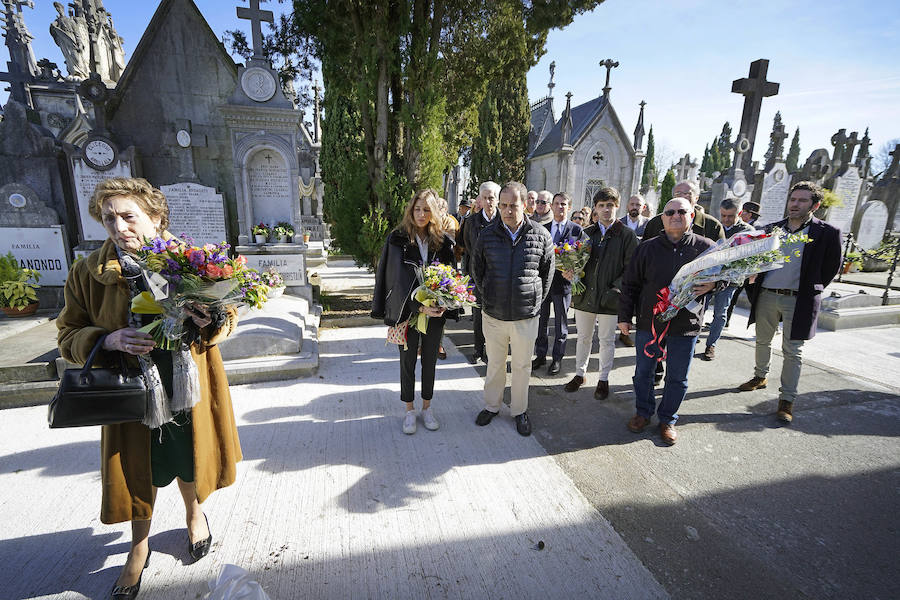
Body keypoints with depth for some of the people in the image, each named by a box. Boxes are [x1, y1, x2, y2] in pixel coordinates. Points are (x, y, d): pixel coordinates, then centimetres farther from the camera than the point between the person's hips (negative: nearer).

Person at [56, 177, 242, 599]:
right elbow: (69, 336, 1)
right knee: (138, 471, 17)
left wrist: (210, 321, -24)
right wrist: (110, 340, -20)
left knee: (189, 462, 19)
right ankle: (139, 549, 44)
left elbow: (228, 317, -1)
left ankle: (194, 513, 51)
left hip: (188, 390, 0)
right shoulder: (87, 273, -6)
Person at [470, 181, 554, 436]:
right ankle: (491, 405, 37)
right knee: (495, 363, 17)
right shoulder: (488, 234, -3)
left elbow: (547, 272, 7)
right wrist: (486, 297, 8)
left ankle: (519, 411, 33)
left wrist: (537, 301, 6)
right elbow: (477, 269, 10)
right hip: (493, 314, 1)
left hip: (526, 316, -1)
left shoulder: (540, 235, -5)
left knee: (522, 366, 13)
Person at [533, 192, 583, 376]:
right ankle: (540, 355, 26)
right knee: (540, 321, 11)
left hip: (563, 281, -3)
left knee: (560, 324, 8)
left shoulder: (577, 229, 0)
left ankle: (557, 359, 22)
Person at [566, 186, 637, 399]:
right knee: (583, 337, 15)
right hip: (584, 294, 4)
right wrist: (572, 273, -10)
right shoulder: (586, 233, 7)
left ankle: (603, 379, 27)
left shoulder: (627, 235, -5)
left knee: (607, 340, 11)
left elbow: (631, 268, -8)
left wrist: (615, 289, -17)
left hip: (609, 298, -3)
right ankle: (580, 374, 32)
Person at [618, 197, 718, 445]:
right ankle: (643, 412, 33)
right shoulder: (647, 247, 1)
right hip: (648, 322, 1)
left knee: (677, 378, 10)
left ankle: (667, 419, 30)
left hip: (686, 325, 0)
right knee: (643, 372, 12)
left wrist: (712, 284, -12)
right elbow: (630, 284, 3)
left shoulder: (705, 247, 0)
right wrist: (624, 316, 2)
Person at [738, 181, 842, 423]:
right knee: (762, 341, 18)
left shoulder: (827, 233, -3)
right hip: (766, 295, 4)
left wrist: (811, 290, 4)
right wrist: (755, 287, 5)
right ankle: (760, 377, 37)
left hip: (798, 300, -4)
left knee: (792, 351, 1)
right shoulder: (771, 229, 7)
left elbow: (831, 267, 4)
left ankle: (787, 400, 9)